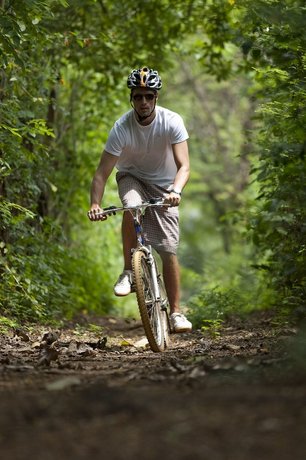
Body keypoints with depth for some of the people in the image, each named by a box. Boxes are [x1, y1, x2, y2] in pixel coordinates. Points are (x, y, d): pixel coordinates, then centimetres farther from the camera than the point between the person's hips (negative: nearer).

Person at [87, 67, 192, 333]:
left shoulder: (172, 122, -24)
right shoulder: (122, 128, -24)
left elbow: (184, 165, -30)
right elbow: (102, 173, -24)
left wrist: (176, 190, -50)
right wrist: (95, 204, -40)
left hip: (164, 184, 0)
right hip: (132, 177, 0)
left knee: (169, 249, -8)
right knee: (132, 206, -37)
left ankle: (176, 312, 3)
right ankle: (128, 272, -22)